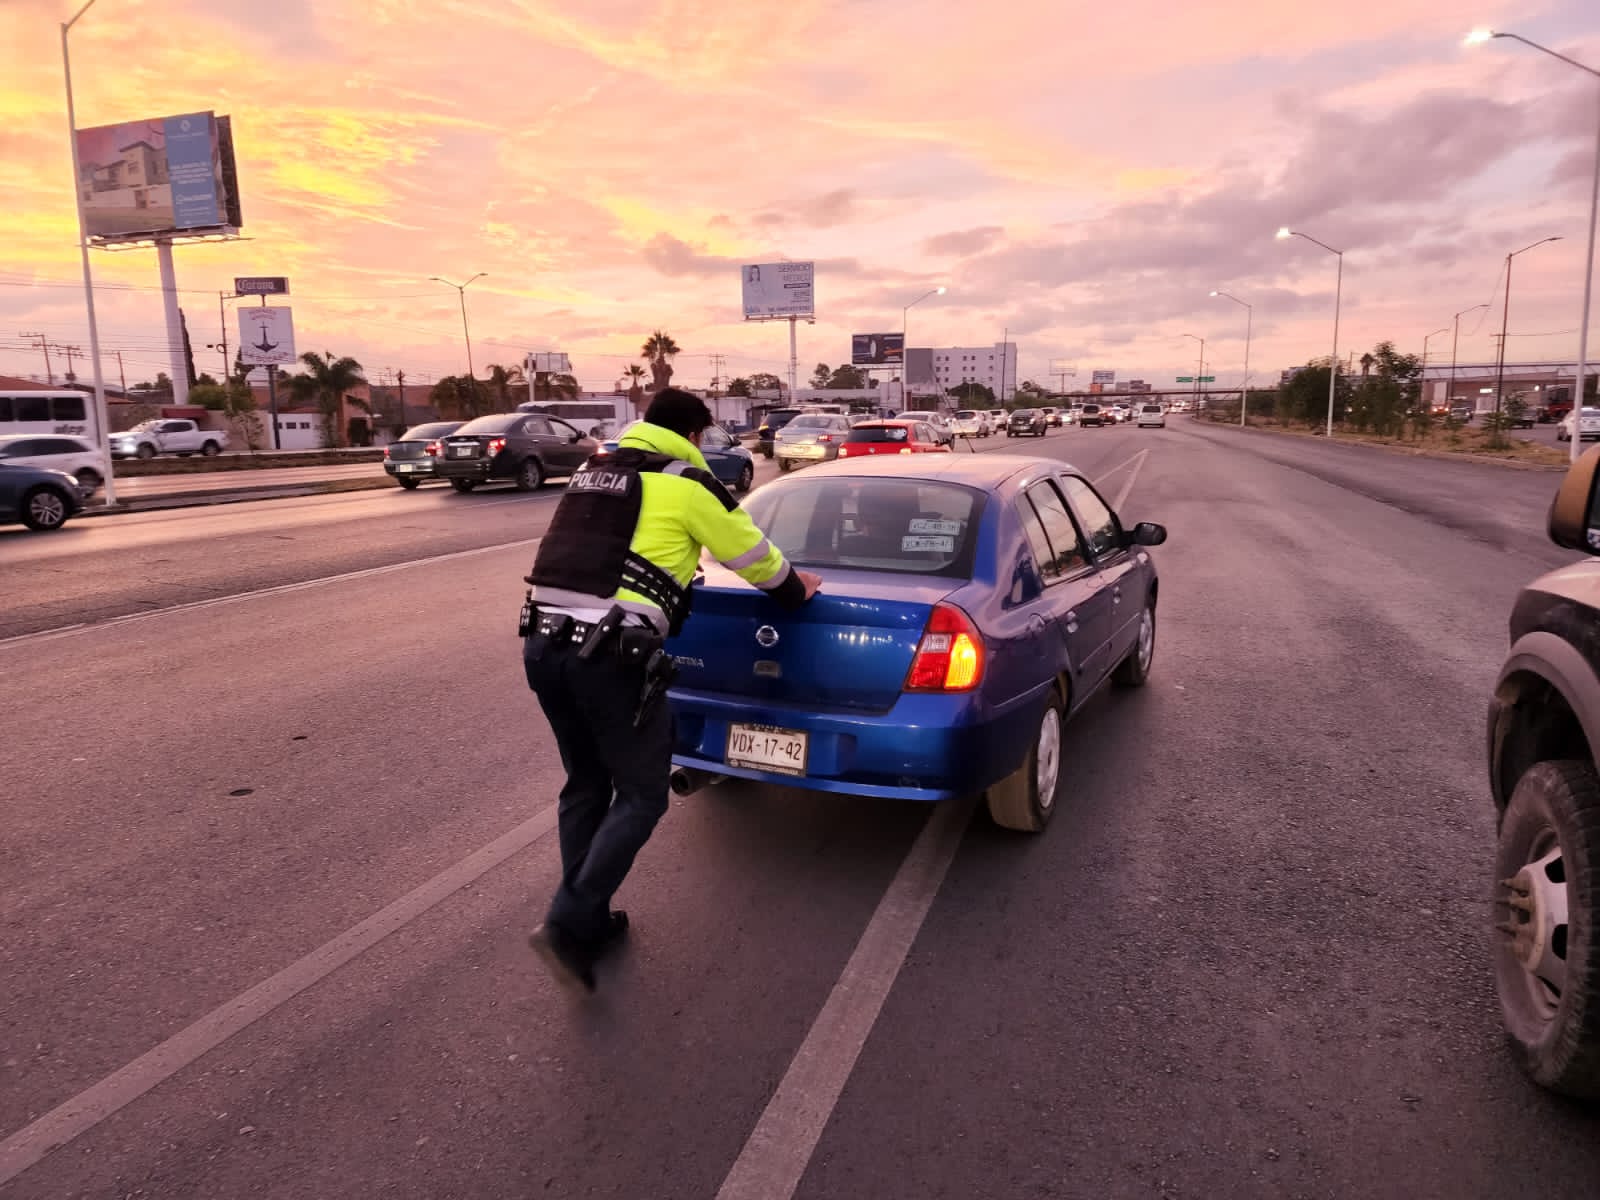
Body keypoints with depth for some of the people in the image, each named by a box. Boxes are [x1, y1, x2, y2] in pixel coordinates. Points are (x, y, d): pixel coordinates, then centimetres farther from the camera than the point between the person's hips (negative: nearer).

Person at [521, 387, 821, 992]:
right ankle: (567, 925, 0)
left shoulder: (594, 472, 21)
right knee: (641, 795, 7)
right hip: (611, 654, -7)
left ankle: (589, 924, 28)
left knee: (585, 786, 20)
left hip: (543, 642, 8)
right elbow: (754, 554, 11)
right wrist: (795, 589, 31)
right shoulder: (686, 486, 1)